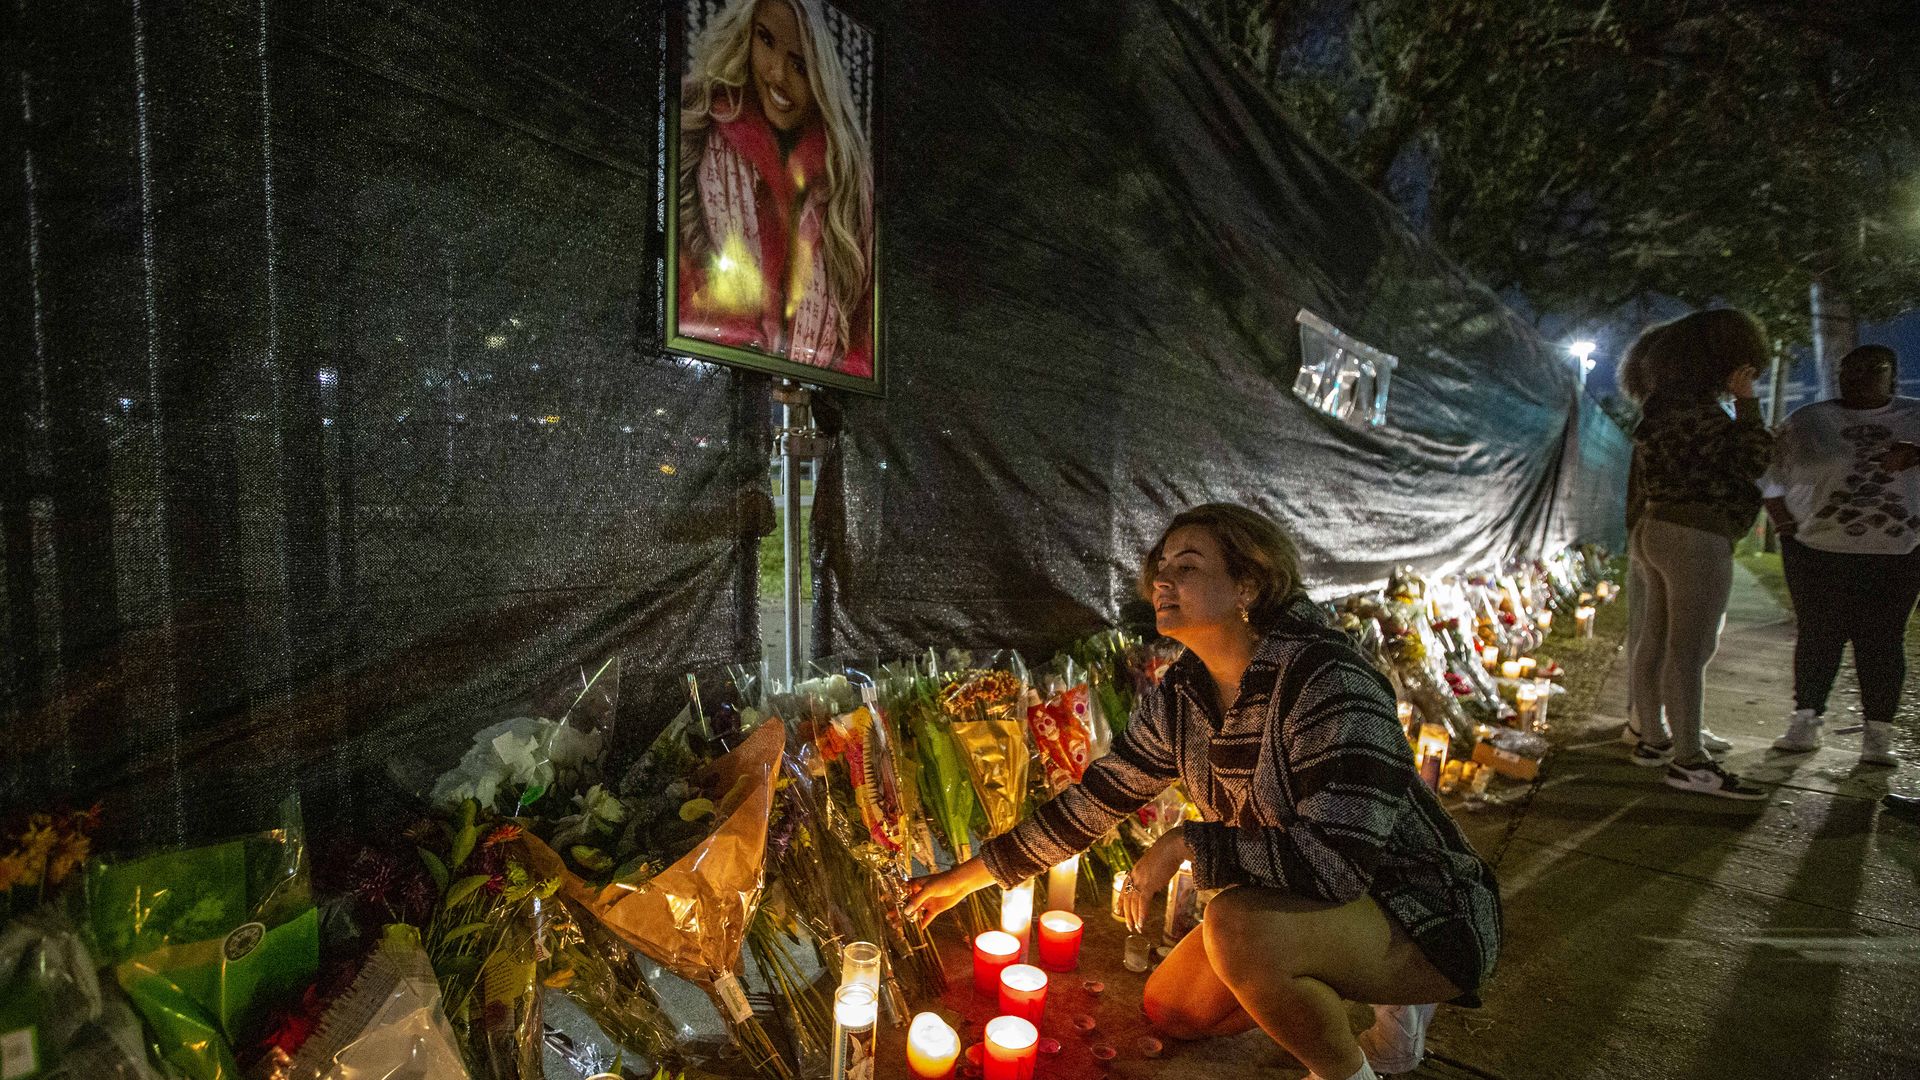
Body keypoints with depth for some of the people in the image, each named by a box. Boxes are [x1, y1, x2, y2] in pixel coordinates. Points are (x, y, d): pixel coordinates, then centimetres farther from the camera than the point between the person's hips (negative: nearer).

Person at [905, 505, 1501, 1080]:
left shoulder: (1329, 680, -29)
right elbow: (1092, 801, 2)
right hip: (1308, 906, 8)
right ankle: (1384, 1006, 21)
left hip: (1426, 916, -8)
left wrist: (1186, 844, -25)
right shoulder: (1178, 700, -5)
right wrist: (971, 875, 4)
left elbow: (1335, 857, -36)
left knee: (1237, 924, -33)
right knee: (1172, 1008, 11)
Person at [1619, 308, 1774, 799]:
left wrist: (1637, 539, 22)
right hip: (1695, 537, -10)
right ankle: (1688, 761, -1)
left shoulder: (1662, 408, 14)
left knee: (1655, 641, 13)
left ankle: (1652, 739, 22)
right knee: (1690, 649, -6)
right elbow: (1755, 460, -12)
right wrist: (1745, 403, -8)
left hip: (1656, 531, 10)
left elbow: (1638, 486, 17)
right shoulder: (1695, 410, -15)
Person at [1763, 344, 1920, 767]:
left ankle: (1879, 733, 9)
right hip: (1817, 551, 0)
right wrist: (1781, 518, 1)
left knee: (1883, 641, 2)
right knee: (1817, 637, 3)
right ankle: (1804, 722, 12)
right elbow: (1764, 470, 10)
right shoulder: (1808, 422, 4)